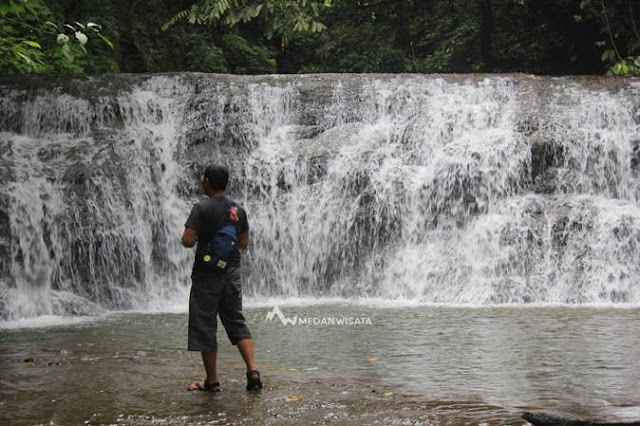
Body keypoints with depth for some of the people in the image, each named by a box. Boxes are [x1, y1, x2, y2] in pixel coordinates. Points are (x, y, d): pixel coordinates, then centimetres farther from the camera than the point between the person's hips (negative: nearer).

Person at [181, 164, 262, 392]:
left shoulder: (202, 208, -12)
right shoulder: (239, 210, 6)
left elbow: (188, 241, -18)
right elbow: (244, 244, 11)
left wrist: (198, 238, 4)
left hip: (207, 275, -5)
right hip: (232, 273, 5)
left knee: (204, 326, 4)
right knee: (236, 321, 12)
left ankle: (211, 380, 8)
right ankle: (253, 370, -1)